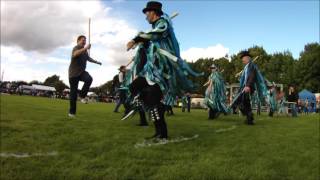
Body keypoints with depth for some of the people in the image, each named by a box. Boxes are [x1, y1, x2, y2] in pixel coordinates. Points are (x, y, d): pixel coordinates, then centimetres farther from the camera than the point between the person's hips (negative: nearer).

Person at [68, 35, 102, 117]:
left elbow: (88, 58, 34)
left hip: (81, 72, 5)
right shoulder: (76, 48, -12)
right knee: (73, 92, -3)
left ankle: (82, 95, -11)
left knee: (89, 79, -29)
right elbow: (75, 54, -39)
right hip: (73, 73, -5)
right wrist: (85, 48, -49)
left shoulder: (85, 51, 11)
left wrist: (97, 62, 34)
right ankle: (72, 112, 9)